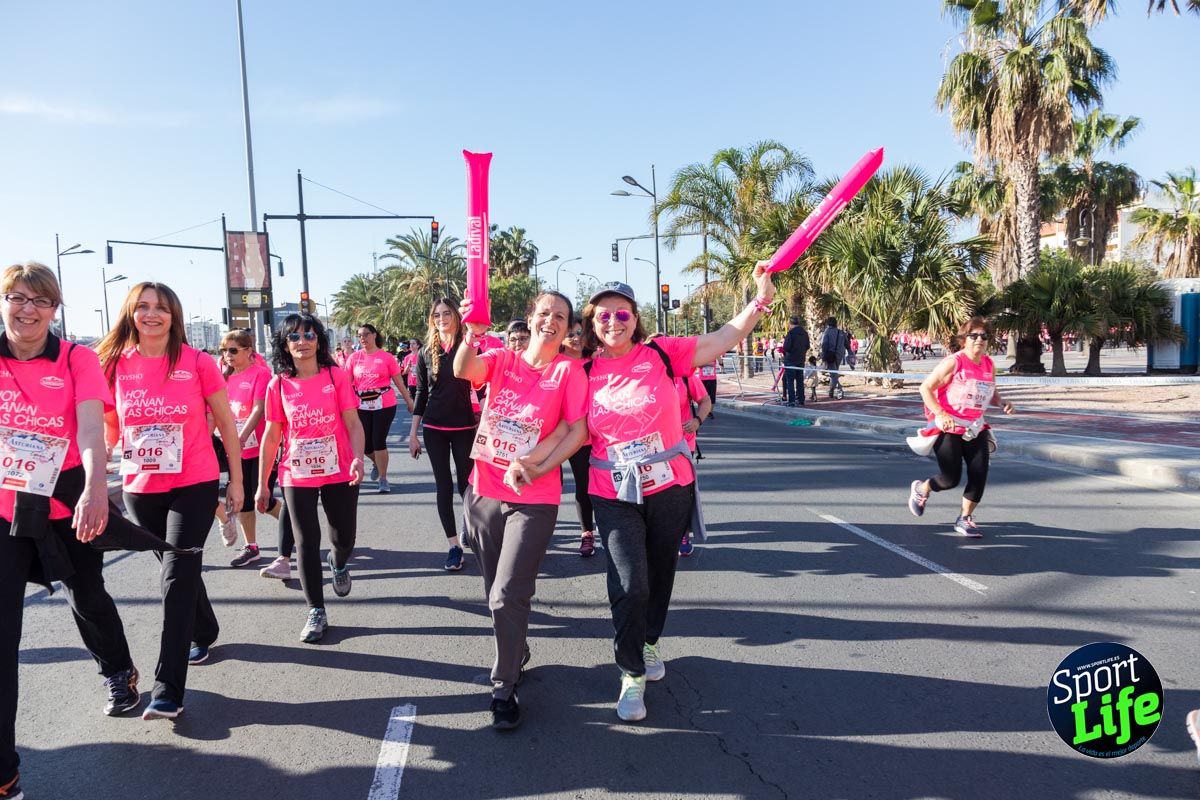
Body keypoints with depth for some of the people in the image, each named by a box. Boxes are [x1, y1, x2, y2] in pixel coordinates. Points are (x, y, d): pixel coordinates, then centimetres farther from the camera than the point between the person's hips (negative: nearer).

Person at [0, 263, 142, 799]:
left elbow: (91, 426, -22)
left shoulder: (77, 360, -8)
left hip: (66, 507, -1)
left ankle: (119, 673, 51)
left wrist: (95, 487, -39)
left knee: (87, 596, 18)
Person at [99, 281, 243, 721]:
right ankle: (204, 632, 46)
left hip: (194, 485, -4)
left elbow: (226, 422, 0)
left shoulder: (197, 363, -8)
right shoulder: (116, 364, 0)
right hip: (140, 489, 4)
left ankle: (168, 689, -5)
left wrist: (236, 480, 1)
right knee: (180, 568, 19)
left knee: (177, 576, -8)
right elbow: (107, 426, 10)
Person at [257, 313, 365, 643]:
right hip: (296, 477, 1)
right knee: (307, 543, 3)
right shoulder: (278, 385, -1)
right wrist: (262, 485, 4)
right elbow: (271, 436, 4)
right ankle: (316, 612, 15)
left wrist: (358, 458, -25)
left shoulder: (337, 376, -4)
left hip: (339, 473, 0)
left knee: (344, 538, 10)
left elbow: (353, 422, -7)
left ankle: (339, 563, 47)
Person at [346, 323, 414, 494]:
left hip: (384, 405, -3)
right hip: (361, 406, 3)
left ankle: (383, 479, 12)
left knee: (379, 441, -2)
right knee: (365, 443, 7)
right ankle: (376, 463, 41)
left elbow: (398, 381, 3)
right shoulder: (354, 357, 3)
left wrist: (409, 400, 5)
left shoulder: (386, 357, -2)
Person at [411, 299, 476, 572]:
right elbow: (421, 393, 8)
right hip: (434, 428, 2)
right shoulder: (426, 352, 4)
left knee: (466, 483, 3)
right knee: (443, 485, 3)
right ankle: (454, 546, 10)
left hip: (464, 426, -2)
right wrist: (413, 432, 6)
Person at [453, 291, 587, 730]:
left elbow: (577, 430, -9)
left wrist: (536, 468, -17)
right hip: (484, 491, 4)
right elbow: (464, 371, -18)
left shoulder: (569, 370, -5)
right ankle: (516, 654, 43)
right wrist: (471, 334, -37)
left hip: (534, 499, -4)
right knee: (496, 591, 17)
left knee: (507, 595, -8)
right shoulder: (501, 359, 2)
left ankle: (504, 688, 10)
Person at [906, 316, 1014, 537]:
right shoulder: (953, 362, -15)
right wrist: (940, 414, -23)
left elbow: (991, 394, 18)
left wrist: (1002, 402, -4)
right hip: (948, 428, -6)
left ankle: (965, 518, 17)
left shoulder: (989, 365, 4)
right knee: (950, 478, -5)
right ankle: (920, 490, 28)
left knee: (980, 474, -3)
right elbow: (925, 388, -14)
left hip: (975, 428, 6)